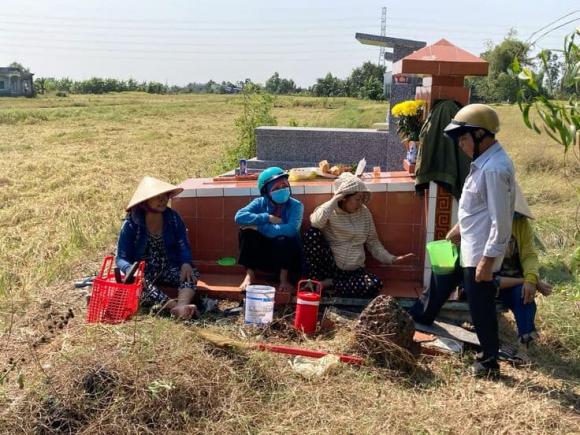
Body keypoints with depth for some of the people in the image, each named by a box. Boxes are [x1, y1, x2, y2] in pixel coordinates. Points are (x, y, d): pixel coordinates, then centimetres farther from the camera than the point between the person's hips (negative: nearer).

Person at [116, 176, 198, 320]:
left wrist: (186, 263, -24)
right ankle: (174, 305, -55)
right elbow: (121, 258, -10)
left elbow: (183, 246, -1)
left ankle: (182, 306, -55)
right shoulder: (131, 224, -10)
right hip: (142, 271, -2)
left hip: (168, 269, 3)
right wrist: (131, 271, -34)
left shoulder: (173, 218, -1)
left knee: (192, 274, -27)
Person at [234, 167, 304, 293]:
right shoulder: (260, 203, -8)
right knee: (247, 231, -20)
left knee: (284, 238, -34)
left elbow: (290, 230, -34)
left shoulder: (296, 205, -16)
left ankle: (284, 278, -12)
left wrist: (259, 227, -30)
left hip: (287, 253, -3)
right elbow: (239, 216, -24)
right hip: (264, 253, 3)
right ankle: (250, 275, -10)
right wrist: (267, 218, -28)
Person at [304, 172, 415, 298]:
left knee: (375, 284, -29)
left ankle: (329, 285, -17)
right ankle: (315, 282, -17)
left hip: (353, 272, 3)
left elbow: (372, 242, 14)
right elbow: (316, 222, -31)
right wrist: (336, 198, -22)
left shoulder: (364, 212, 6)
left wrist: (391, 259, 1)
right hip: (328, 267, -3)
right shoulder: (329, 210, -6)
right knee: (312, 233, -27)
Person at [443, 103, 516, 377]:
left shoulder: (495, 168, -23)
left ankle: (489, 363, 16)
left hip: (481, 253, -10)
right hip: (474, 248, 10)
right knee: (479, 306, 21)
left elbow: (501, 220, -25)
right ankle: (487, 351, 37)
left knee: (481, 308, 2)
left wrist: (487, 259, -24)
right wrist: (461, 230, 25)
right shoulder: (485, 161, 8)